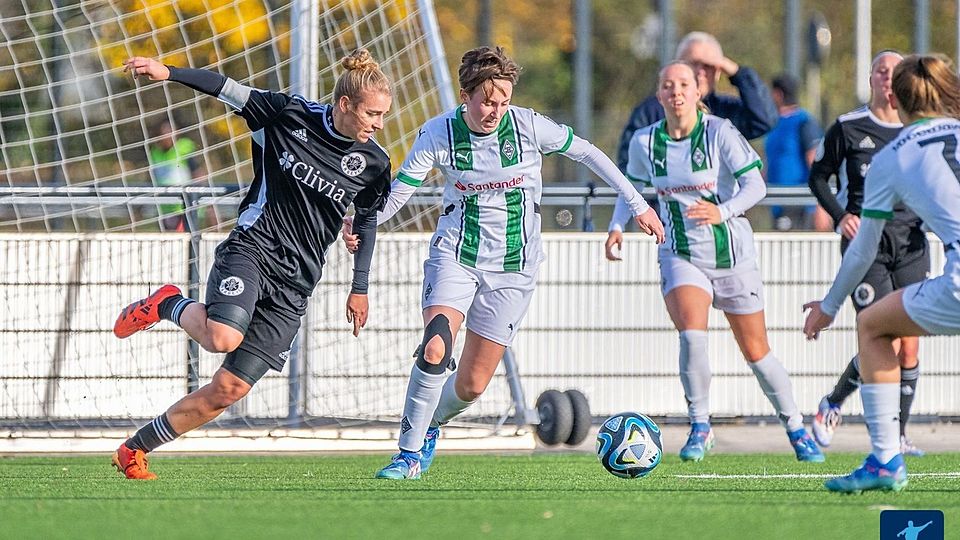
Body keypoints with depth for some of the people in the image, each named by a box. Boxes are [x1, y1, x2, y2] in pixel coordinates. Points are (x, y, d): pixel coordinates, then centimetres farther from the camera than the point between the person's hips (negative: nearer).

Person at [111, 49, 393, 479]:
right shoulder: (290, 116, -5)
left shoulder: (373, 164, 3)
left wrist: (360, 287, 18)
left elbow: (367, 220, 18)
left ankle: (134, 451, 12)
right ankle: (169, 305, 1)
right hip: (252, 249, -3)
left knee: (227, 391, -4)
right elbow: (228, 89, 2)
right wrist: (169, 73, -9)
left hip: (293, 288, 3)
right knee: (223, 338, -34)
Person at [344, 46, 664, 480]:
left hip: (512, 266, 1)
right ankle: (409, 454, -14)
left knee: (471, 385, -1)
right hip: (456, 253, -1)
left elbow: (587, 153, 4)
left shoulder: (528, 126, -9)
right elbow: (397, 192, -7)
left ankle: (430, 426, 33)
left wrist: (637, 204, 7)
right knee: (434, 349, -27)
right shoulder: (438, 134, -9)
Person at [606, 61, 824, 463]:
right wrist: (617, 226, 2)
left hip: (732, 255, -1)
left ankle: (796, 429, 26)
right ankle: (700, 428, -9)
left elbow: (755, 185, -17)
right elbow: (632, 185, 18)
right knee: (692, 335, -25)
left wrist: (723, 211, -34)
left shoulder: (719, 132, -12)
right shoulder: (645, 142, -1)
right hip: (681, 257, 1)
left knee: (756, 352, 7)